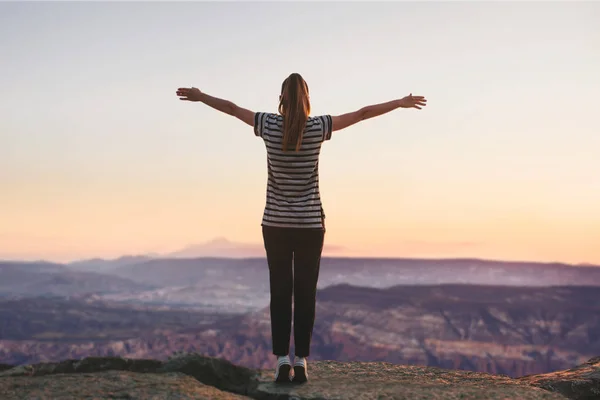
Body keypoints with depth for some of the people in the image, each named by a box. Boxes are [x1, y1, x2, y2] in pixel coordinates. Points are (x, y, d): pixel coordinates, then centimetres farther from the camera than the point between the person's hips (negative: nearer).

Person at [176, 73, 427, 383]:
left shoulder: (269, 125, -5)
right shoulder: (318, 127, -5)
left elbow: (231, 108, 9)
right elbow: (362, 113, 3)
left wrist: (200, 97, 24)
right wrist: (401, 103, 14)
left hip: (276, 223, 0)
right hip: (310, 223, 0)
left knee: (280, 293, 4)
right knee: (305, 294, 5)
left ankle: (283, 361, -1)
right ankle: (301, 363, 4)